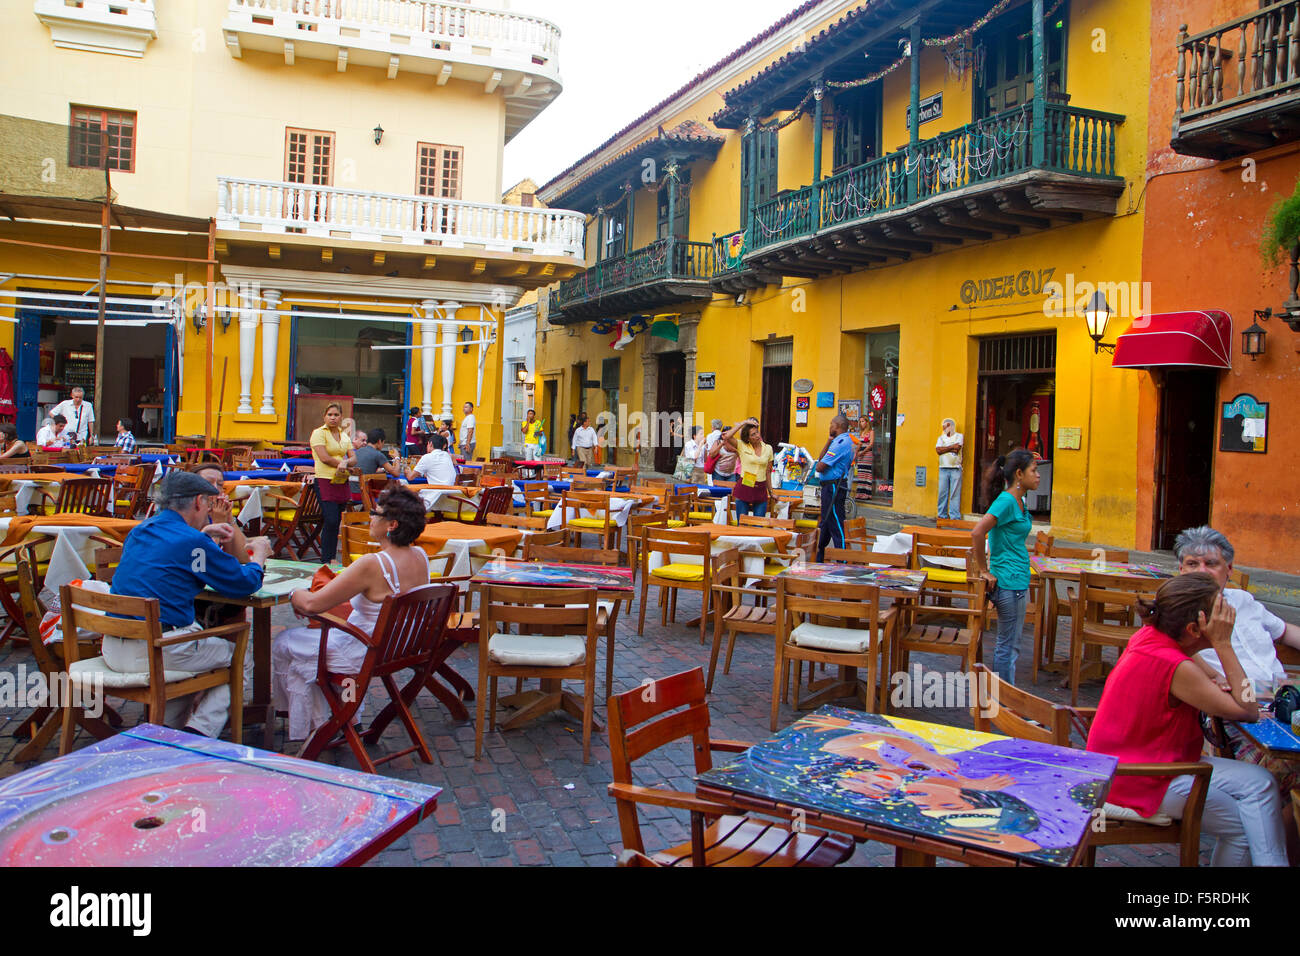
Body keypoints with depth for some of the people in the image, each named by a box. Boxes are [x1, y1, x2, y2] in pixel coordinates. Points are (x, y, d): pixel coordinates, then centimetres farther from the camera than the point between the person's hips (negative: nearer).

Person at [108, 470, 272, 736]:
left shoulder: (139, 531, 12)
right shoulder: (192, 541, -11)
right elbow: (243, 584, -3)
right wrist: (260, 554, 16)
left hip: (112, 649, 8)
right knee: (234, 653, 12)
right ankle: (200, 730, 0)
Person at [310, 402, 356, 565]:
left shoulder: (344, 435, 16)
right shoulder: (319, 433, -2)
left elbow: (353, 458, 8)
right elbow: (324, 458, -14)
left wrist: (345, 463, -13)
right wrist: (343, 464, -4)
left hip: (342, 482, 6)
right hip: (325, 480, -6)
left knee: (336, 522, 8)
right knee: (331, 520, -12)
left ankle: (332, 558, 15)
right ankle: (326, 560, -4)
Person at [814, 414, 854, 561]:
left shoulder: (840, 443, -19)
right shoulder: (847, 441, 15)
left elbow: (820, 467, -20)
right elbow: (821, 458, 13)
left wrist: (820, 463, 3)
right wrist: (829, 441, 4)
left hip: (833, 487, -11)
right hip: (832, 486, 11)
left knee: (836, 526, -6)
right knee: (825, 523, 19)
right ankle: (819, 558, 30)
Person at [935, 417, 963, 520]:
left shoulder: (959, 436, 6)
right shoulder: (941, 437, 17)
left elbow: (956, 449, -10)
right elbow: (938, 450, -1)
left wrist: (945, 448, -2)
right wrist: (952, 447, -4)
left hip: (955, 468, -3)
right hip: (943, 468, 4)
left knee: (955, 493, -5)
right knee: (942, 492, 1)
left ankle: (955, 517, -5)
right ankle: (942, 515, 7)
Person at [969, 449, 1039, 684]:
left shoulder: (1018, 501, 12)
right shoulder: (1006, 501, -17)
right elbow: (977, 533, -27)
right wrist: (984, 571, -19)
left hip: (1018, 581, 10)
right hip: (1009, 582, -10)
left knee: (1010, 644, 15)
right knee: (1008, 645, -1)